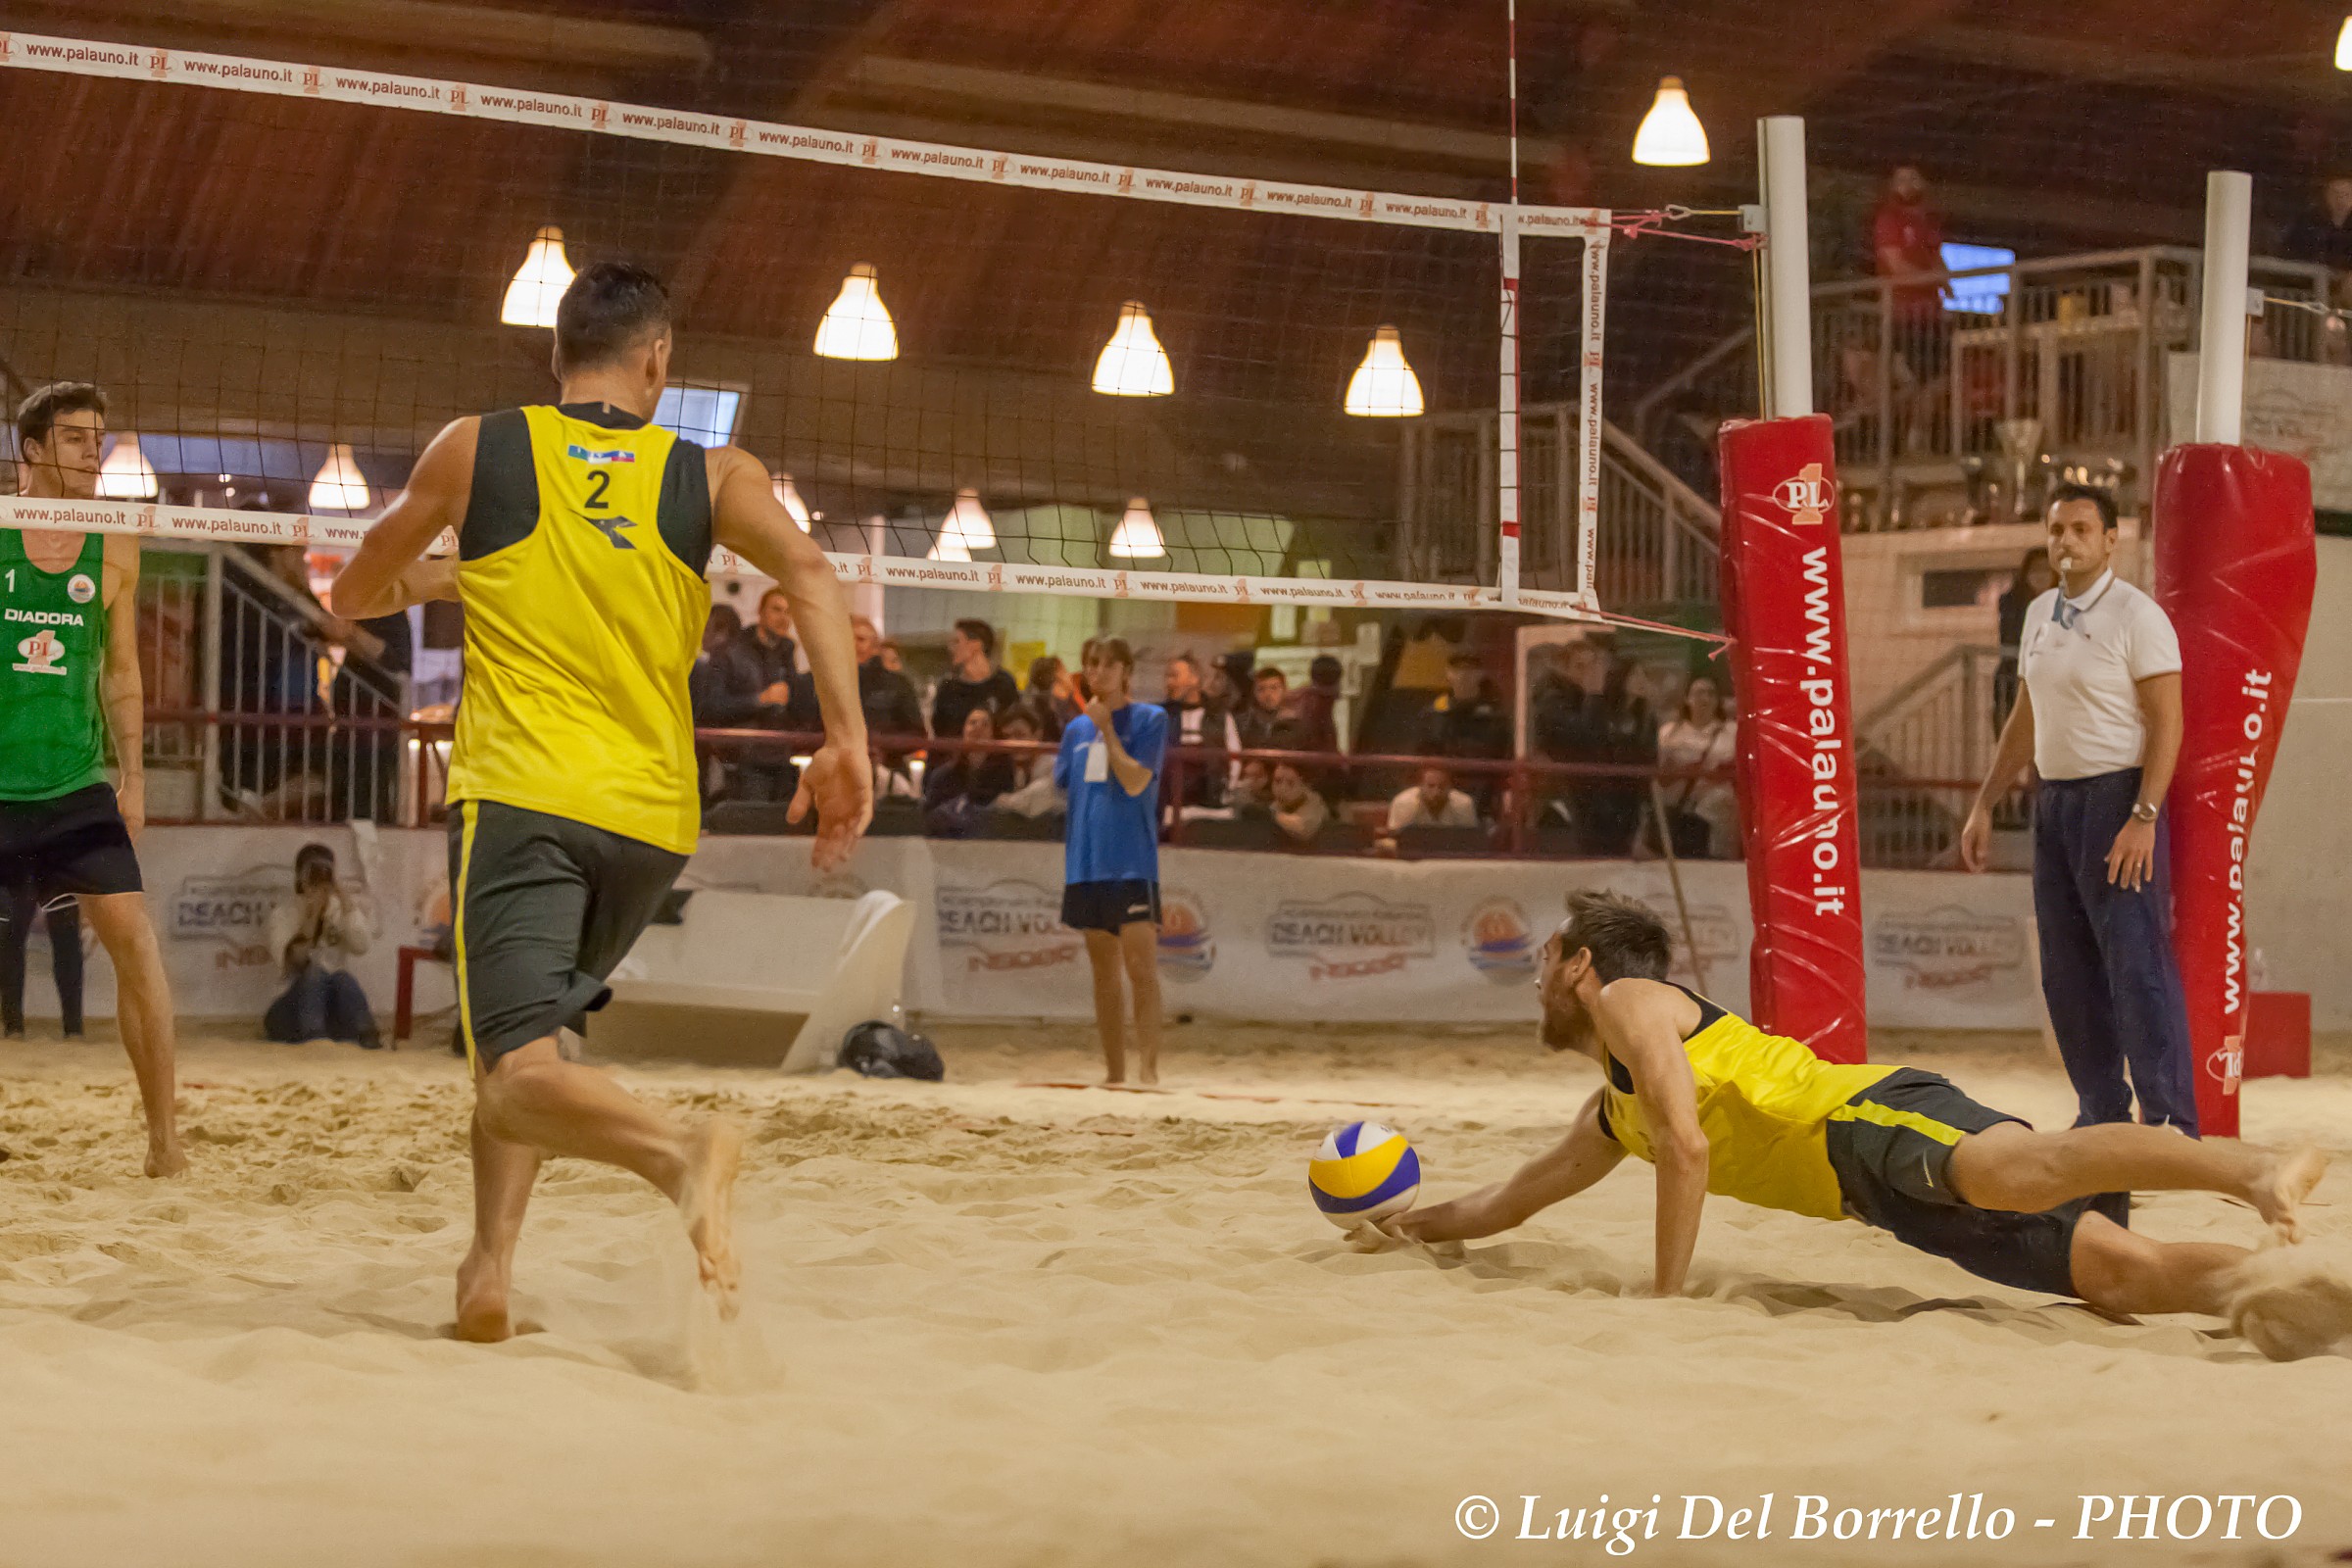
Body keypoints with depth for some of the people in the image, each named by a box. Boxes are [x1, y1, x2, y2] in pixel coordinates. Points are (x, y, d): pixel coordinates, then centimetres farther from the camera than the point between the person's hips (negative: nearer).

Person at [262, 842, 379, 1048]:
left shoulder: (344, 909, 10)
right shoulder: (284, 913, 3)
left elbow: (360, 946, -10)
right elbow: (289, 961, -14)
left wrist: (346, 906, -16)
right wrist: (312, 917, -20)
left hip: (339, 1002, 2)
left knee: (343, 979, -29)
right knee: (314, 973, -31)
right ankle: (314, 1045, -51)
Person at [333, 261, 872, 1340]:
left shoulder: (476, 451, 8)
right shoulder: (713, 475, 9)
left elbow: (354, 594, 20)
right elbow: (809, 573, -10)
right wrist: (846, 743, -14)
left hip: (520, 794, -3)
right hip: (653, 815, 3)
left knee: (517, 1073, -13)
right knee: (531, 1029, 23)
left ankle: (680, 1151, -41)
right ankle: (489, 1269, 10)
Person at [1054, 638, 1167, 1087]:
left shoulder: (1150, 719, -2)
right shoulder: (1077, 729, 14)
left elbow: (1135, 781, -14)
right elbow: (1062, 790, 20)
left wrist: (1106, 728, -10)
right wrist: (1068, 850, 14)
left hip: (1132, 863, -6)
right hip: (1087, 864, 6)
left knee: (1141, 968, -13)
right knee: (1104, 973, 9)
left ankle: (1147, 1068, -15)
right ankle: (1113, 1071, 14)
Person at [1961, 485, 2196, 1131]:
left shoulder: (2136, 616, -8)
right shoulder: (2040, 613, 14)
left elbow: (2166, 722, -14)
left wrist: (2143, 817, -22)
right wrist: (1984, 805, 19)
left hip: (2117, 797, -8)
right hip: (2054, 800, 8)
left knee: (2136, 960, -12)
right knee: (2068, 970, 9)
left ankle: (2170, 1119, -10)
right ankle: (2103, 1113, 17)